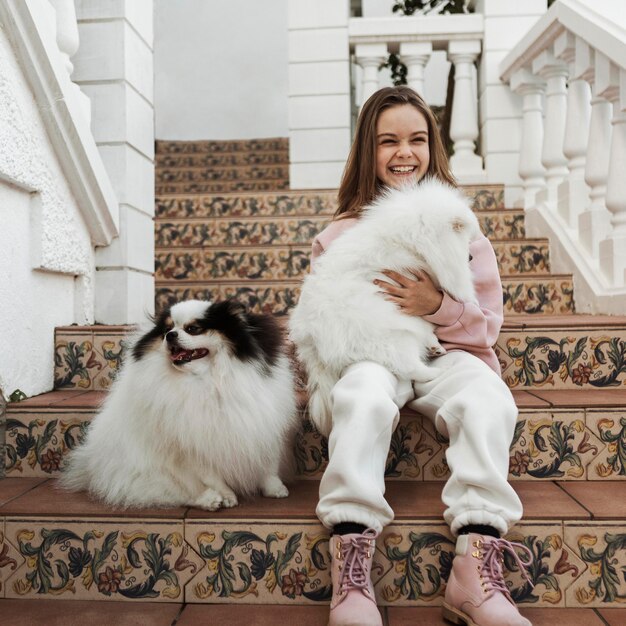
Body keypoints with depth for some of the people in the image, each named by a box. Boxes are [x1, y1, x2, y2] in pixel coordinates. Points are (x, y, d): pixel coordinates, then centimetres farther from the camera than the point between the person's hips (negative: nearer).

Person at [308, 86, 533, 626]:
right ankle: (351, 572, -39)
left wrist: (438, 307, -12)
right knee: (363, 397, -36)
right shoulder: (340, 232, 14)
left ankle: (475, 568, -36)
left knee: (488, 401, -32)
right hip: (370, 355, -1)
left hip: (448, 353, 1)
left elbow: (488, 322, 9)